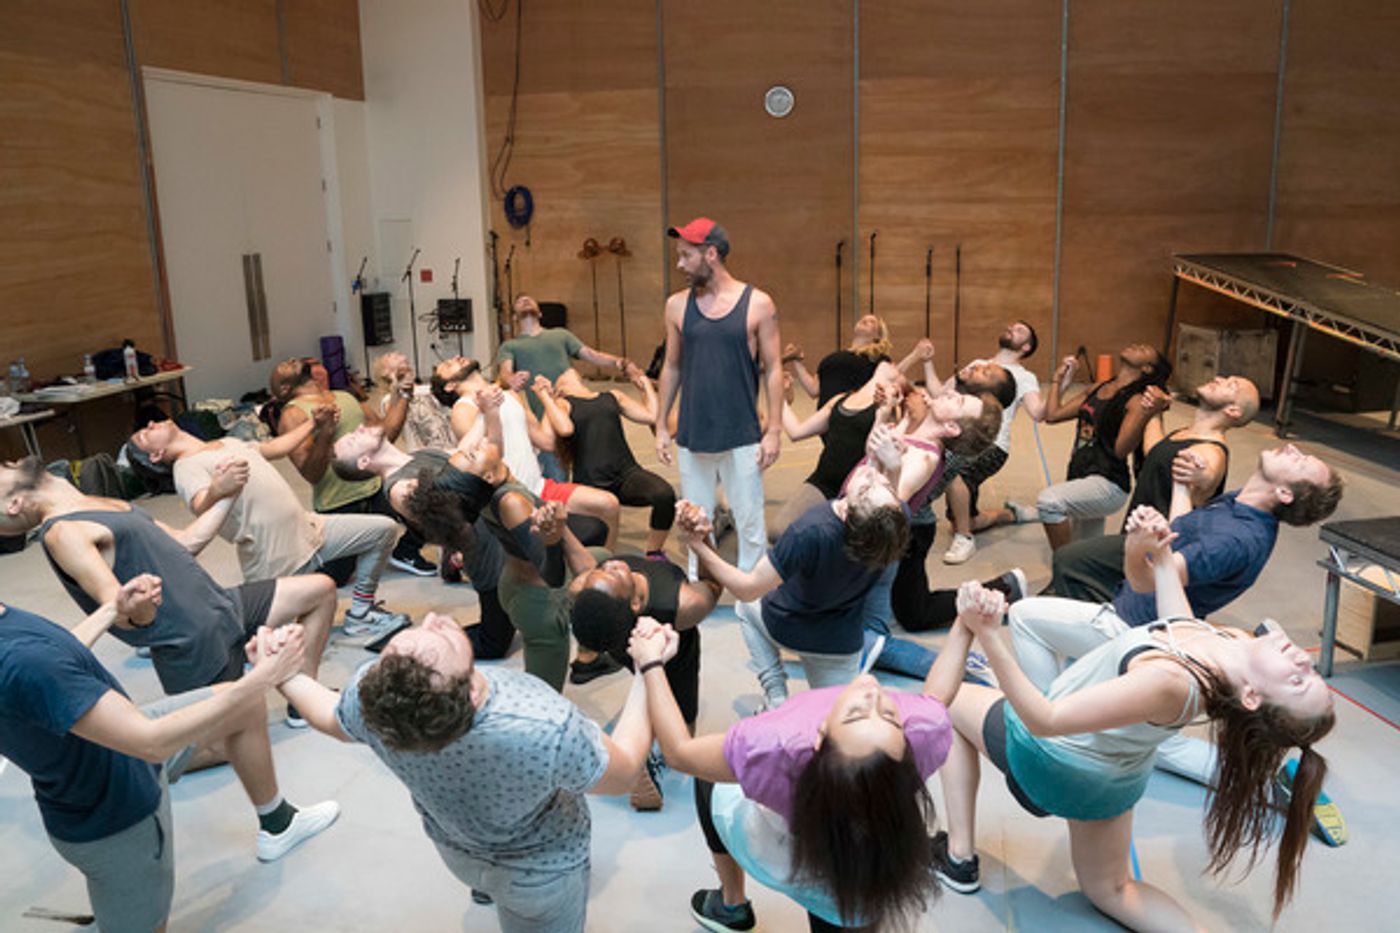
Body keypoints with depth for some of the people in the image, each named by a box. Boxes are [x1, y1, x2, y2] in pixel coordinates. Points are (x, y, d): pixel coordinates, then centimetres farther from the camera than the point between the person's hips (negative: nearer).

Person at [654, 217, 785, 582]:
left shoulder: (757, 304, -3)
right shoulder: (677, 305, 5)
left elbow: (773, 369, -1)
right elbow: (671, 368, 12)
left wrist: (774, 429, -6)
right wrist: (661, 426, 10)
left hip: (742, 437, -3)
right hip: (692, 436, 3)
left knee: (750, 524, 4)